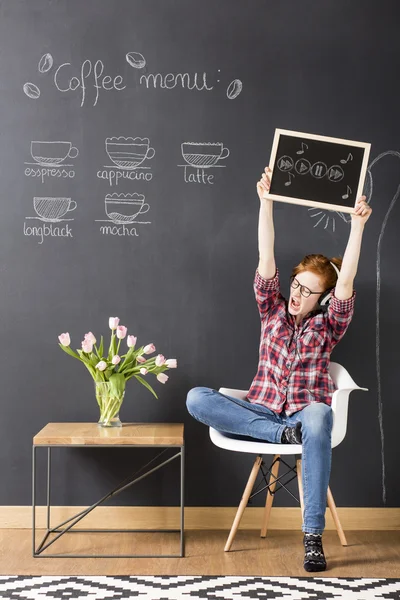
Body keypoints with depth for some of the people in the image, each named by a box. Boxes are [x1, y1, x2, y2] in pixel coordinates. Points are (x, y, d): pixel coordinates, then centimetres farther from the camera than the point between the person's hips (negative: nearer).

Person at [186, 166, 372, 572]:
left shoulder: (327, 325, 5)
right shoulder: (273, 312, 10)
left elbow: (346, 283, -12)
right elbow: (266, 260, -1)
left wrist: (357, 225, -19)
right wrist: (266, 202, -8)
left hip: (307, 412, -2)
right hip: (260, 412, 2)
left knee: (317, 416, -42)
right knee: (197, 398, -24)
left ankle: (313, 536, -36)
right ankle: (285, 435, -26)